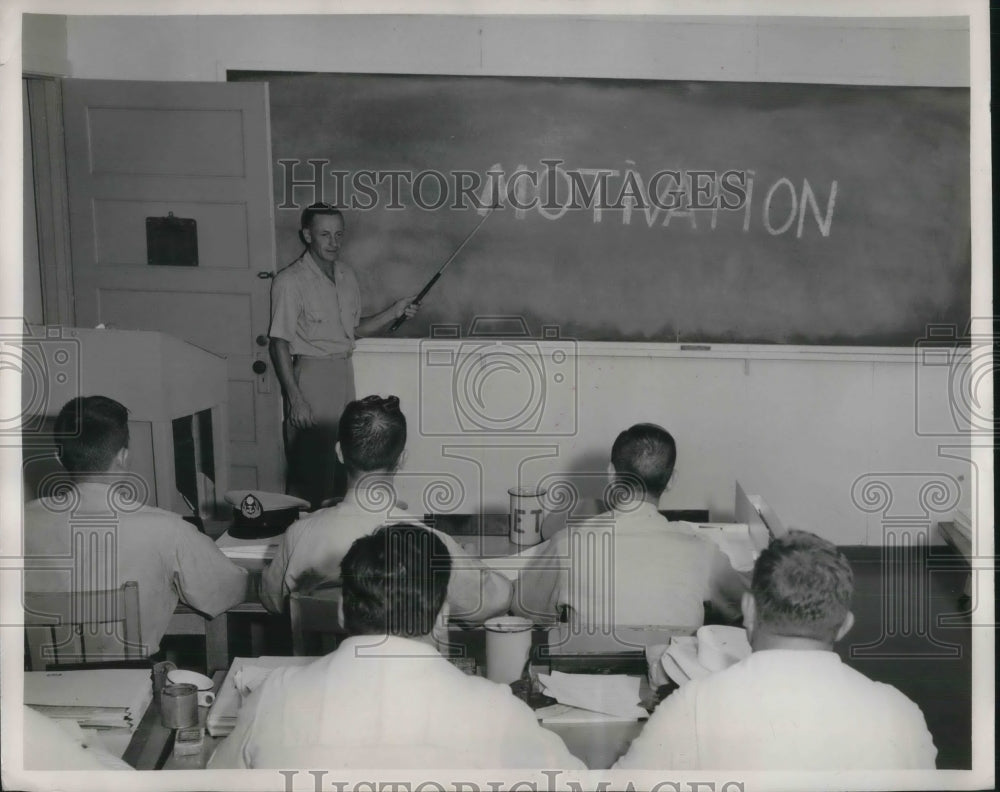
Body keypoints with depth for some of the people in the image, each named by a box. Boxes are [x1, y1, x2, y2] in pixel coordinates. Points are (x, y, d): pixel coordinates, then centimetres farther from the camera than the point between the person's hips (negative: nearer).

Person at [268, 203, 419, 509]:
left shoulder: (347, 276, 9)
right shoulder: (290, 281, -12)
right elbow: (280, 343, -13)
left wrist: (395, 312, 3)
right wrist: (295, 398, -18)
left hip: (344, 373, 7)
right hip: (311, 376, -7)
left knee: (342, 467, 12)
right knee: (310, 470, -3)